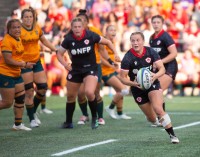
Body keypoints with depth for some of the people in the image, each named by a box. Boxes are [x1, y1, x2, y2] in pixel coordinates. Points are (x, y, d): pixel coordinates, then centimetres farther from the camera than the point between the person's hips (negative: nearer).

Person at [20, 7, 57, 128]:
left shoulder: (37, 28, 4)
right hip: (24, 63, -6)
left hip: (37, 62, 6)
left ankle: (33, 111, 26)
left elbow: (44, 40, 20)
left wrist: (55, 50, 18)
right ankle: (32, 119, 7)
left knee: (43, 88, 3)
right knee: (29, 92, -4)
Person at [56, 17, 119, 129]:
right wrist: (65, 64, -16)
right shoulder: (69, 39, -11)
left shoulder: (91, 36, -15)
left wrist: (116, 54, -11)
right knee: (70, 96, 10)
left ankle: (95, 118, -3)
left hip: (90, 68, -3)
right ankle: (68, 122, 31)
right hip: (75, 69, 3)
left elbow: (107, 42, 0)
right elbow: (59, 54, 2)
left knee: (89, 92, -26)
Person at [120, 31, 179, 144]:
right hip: (137, 88, 0)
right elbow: (123, 78, -11)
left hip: (153, 84, 0)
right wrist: (134, 83, -30)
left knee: (158, 109, -24)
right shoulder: (128, 58, -15)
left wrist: (155, 76, -32)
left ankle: (172, 135, -16)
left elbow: (162, 69, -11)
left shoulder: (151, 52, -11)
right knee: (152, 118, 4)